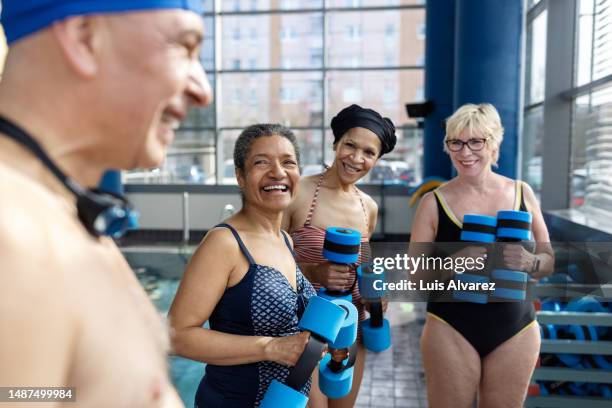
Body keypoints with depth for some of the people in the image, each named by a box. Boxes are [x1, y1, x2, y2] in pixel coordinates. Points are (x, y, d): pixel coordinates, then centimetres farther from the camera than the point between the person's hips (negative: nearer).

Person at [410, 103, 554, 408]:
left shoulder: (522, 193, 2)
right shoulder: (434, 202, -5)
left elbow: (550, 260, 9)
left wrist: (529, 262, -13)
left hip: (516, 330, 2)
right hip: (451, 330, -2)